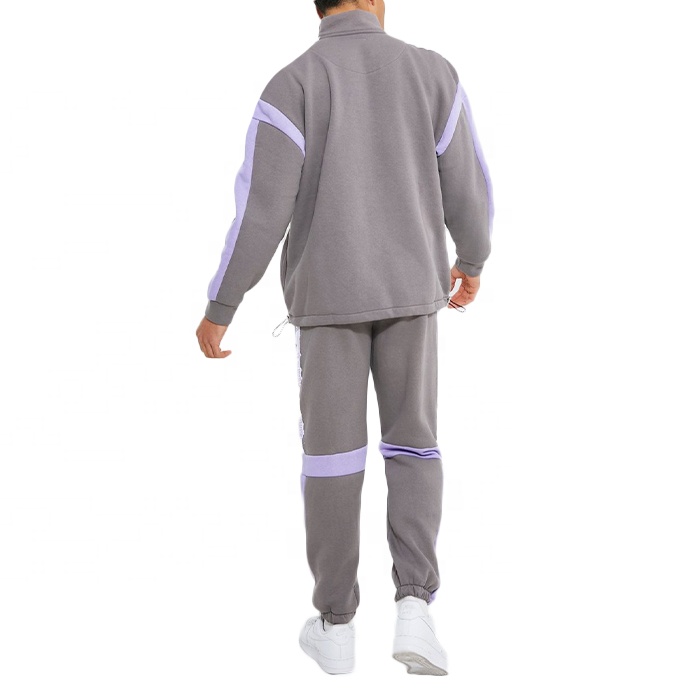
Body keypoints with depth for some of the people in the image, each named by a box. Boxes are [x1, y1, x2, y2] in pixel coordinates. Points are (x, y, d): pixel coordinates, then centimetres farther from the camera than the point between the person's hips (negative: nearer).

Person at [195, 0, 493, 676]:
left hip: (328, 292, -1)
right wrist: (473, 259, 22)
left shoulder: (290, 86, -8)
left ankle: (335, 625, 15)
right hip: (406, 287, 2)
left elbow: (260, 211, -13)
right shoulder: (430, 70, 0)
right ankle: (414, 610, -2)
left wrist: (219, 309, -3)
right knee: (412, 446, 12)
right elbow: (466, 188, 2)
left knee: (332, 451, 7)